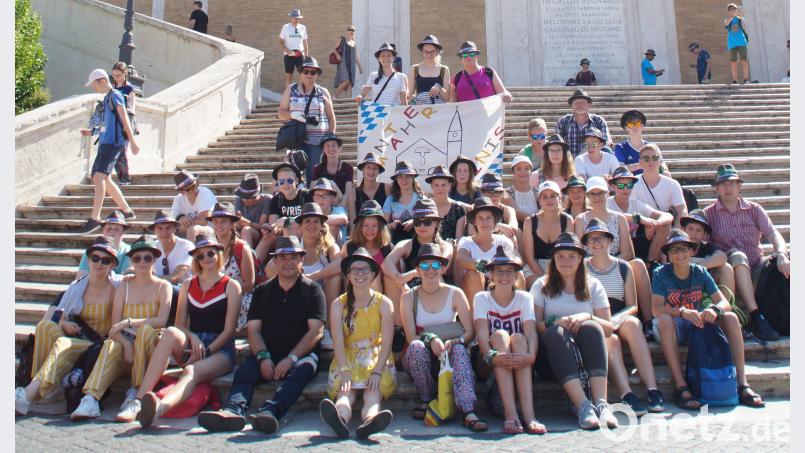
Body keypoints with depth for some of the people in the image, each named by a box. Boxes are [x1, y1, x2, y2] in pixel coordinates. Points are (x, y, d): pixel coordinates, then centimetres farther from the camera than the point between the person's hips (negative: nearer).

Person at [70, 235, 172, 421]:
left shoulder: (163, 287, 6)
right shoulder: (123, 287, 13)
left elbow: (161, 321, -10)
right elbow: (115, 325, 2)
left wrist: (129, 322, -19)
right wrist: (126, 343, -18)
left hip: (152, 347, -2)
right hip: (125, 345, 3)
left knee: (145, 330, -35)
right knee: (110, 345, -30)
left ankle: (134, 397, -35)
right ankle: (91, 399, -46)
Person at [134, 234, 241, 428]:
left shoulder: (231, 286, 5)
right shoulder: (187, 285, 18)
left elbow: (229, 329, -3)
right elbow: (180, 323, 12)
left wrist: (205, 351, -14)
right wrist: (193, 338, -10)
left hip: (220, 350, -3)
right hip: (191, 345, 3)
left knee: (192, 371, -35)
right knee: (171, 332, -30)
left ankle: (160, 407, -66)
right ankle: (140, 398, -43)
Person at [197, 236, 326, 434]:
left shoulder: (312, 290, 6)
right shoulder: (262, 290, 16)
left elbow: (315, 331, -4)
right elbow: (253, 329, 7)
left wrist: (291, 359, -16)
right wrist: (263, 358, -12)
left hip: (302, 353, -3)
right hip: (267, 354, 3)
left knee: (303, 369, -34)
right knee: (244, 370, -25)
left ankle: (270, 410, -57)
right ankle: (234, 410, -51)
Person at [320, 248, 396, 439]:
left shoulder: (384, 304, 4)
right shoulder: (339, 304, 6)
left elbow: (387, 344, -4)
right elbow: (338, 342, -5)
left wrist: (377, 372, -20)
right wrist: (345, 371, -21)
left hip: (377, 361, 0)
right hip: (347, 361, 0)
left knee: (373, 393, -31)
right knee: (346, 392, -31)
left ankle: (369, 421, -62)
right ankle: (340, 418, -63)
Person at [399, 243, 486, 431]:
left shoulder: (455, 294, 0)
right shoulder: (409, 297, -1)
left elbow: (470, 332, -7)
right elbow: (411, 337, -9)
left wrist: (452, 342, -27)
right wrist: (430, 339, -30)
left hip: (449, 355, 0)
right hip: (420, 358, 0)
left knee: (459, 349, -32)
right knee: (416, 347, -33)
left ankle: (468, 412, -44)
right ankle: (426, 401, -16)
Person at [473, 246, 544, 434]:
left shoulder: (524, 298, 5)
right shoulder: (481, 298, 1)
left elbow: (531, 332, -12)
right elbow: (482, 333, -15)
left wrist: (531, 356, -34)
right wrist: (492, 356, -36)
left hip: (519, 363, 1)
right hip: (490, 366, -1)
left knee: (518, 338, -29)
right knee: (499, 334, -30)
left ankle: (528, 414, -43)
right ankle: (510, 414, -42)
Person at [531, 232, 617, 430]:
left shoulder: (593, 286, 17)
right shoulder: (541, 286, 13)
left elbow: (608, 328, 8)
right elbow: (534, 325, 0)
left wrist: (587, 317, -11)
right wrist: (556, 322, -19)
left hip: (586, 354, 1)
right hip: (551, 359, -1)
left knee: (591, 327, -29)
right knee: (557, 332, -33)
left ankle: (601, 403, -42)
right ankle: (583, 406, -47)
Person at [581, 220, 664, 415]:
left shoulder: (623, 267, 14)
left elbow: (633, 306, 9)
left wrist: (617, 318, -12)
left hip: (620, 322, 2)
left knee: (632, 323, -33)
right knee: (610, 339, -35)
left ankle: (653, 390, -39)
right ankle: (627, 395, -46)